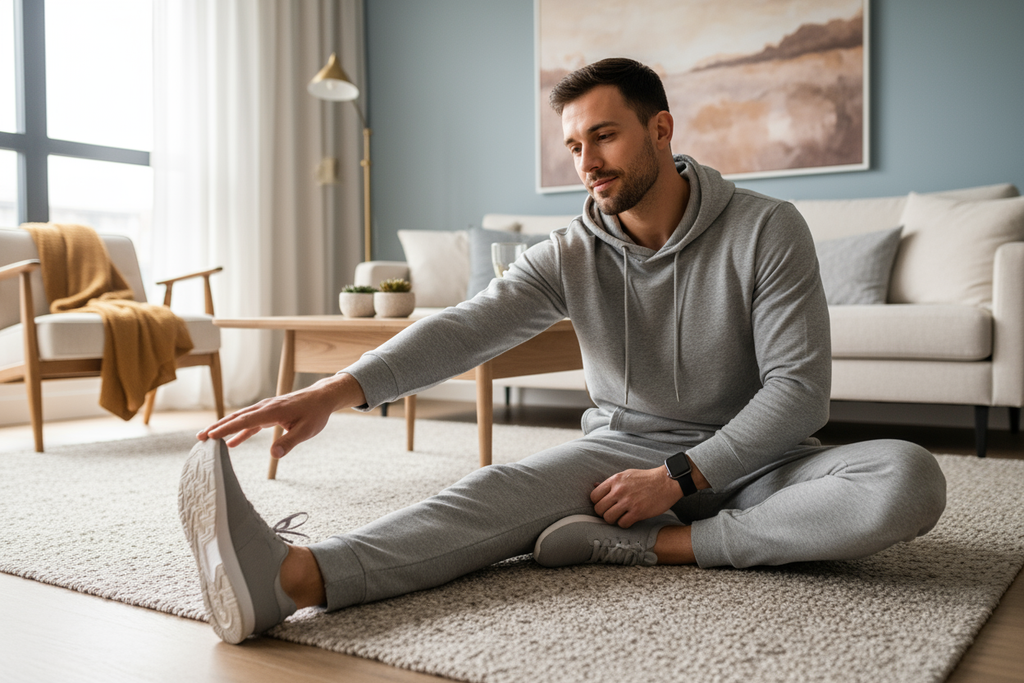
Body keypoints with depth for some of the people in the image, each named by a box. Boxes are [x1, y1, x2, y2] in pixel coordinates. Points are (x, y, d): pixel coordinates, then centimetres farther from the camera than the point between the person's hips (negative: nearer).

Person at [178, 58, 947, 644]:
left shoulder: (767, 230, -11)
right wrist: (332, 392, -34)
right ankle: (292, 576, -52)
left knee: (910, 478, -29)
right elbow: (464, 329, -18)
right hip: (624, 448, 1)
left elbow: (800, 387, -14)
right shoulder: (570, 255, -4)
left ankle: (639, 546, -32)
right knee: (505, 489, -28)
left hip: (747, 459, 0)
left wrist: (681, 477, -21)